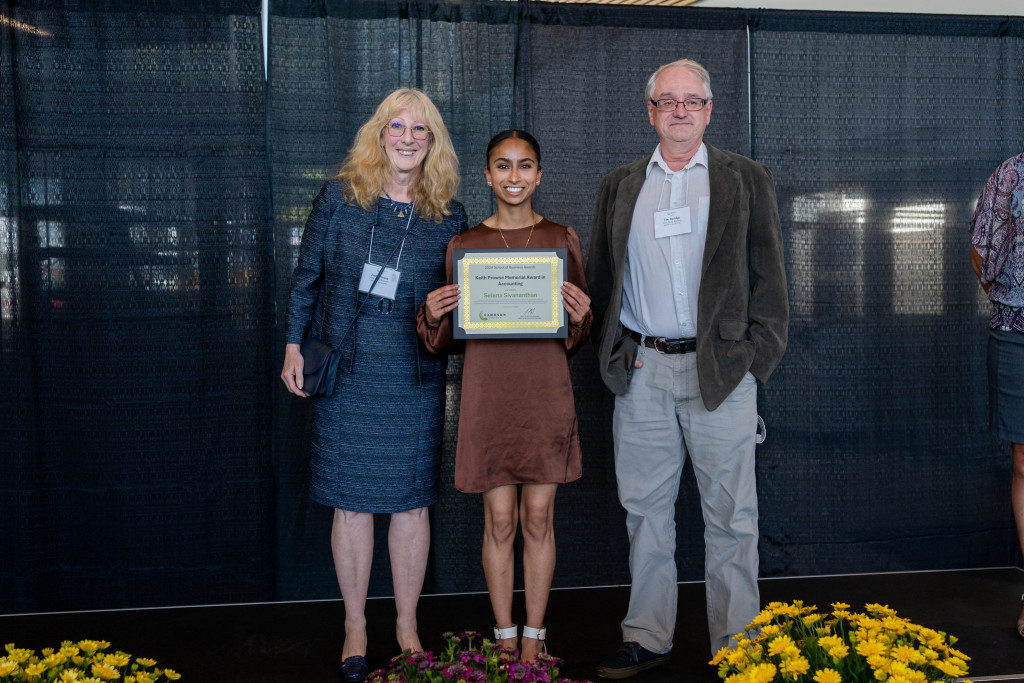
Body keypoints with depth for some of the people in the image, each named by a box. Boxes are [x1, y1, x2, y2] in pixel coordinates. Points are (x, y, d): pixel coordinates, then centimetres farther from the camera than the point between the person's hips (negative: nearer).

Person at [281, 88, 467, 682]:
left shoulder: (447, 213, 4)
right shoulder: (340, 196, 1)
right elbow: (307, 277, 6)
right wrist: (294, 347, 2)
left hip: (415, 377, 1)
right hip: (347, 373, -1)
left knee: (412, 501, 7)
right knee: (352, 502, 5)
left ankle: (407, 624, 24)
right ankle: (356, 627, 21)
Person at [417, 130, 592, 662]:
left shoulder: (562, 239, 5)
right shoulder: (464, 244, 6)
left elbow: (577, 338, 9)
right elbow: (451, 339, 10)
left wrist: (579, 317, -12)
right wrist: (433, 315, -10)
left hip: (546, 391, 0)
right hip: (488, 391, 0)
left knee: (539, 517, 5)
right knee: (499, 519, 4)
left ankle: (534, 637, 20)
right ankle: (504, 638, 20)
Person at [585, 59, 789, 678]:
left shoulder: (747, 179, 8)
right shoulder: (620, 185, 14)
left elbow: (768, 275, 5)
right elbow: (602, 276, 14)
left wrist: (759, 354, -5)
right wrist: (613, 350, 3)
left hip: (720, 369, -2)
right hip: (641, 371, 3)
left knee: (730, 515, 2)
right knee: (645, 510, 9)